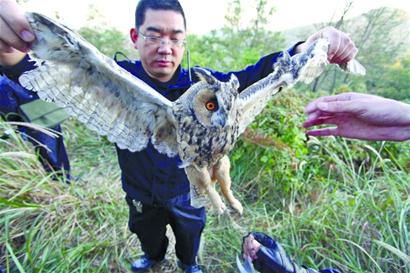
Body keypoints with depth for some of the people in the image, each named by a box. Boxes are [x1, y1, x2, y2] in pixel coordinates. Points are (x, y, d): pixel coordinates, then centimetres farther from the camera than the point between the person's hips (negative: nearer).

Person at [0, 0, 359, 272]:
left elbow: (251, 76, -32)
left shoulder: (200, 83, -22)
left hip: (187, 191, 0)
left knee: (190, 234, 30)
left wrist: (304, 50, -49)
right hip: (141, 193, 1)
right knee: (147, 233, 33)